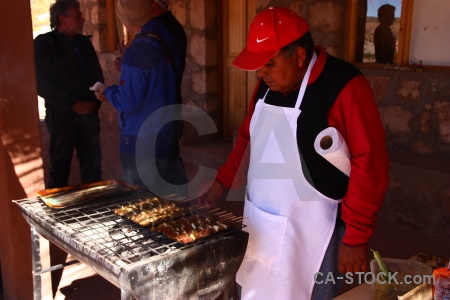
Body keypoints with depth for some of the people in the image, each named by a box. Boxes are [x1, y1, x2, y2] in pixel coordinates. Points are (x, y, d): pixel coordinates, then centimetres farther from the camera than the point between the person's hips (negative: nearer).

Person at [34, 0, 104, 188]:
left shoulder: (84, 42, 10)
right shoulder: (44, 43, -4)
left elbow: (98, 75, 15)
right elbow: (42, 83, -9)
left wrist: (96, 101, -2)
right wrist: (72, 104, -13)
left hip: (89, 113, 5)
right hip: (61, 114, -4)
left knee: (92, 162, 8)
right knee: (60, 165, 4)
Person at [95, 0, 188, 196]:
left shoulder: (137, 52, -24)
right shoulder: (175, 34, -4)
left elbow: (128, 101, -20)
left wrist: (108, 93, 0)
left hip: (141, 141, -7)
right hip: (170, 132, 7)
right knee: (176, 195, 18)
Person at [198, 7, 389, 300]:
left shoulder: (345, 87, -20)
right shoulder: (269, 84, 4)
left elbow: (369, 166, -19)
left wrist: (356, 238, -17)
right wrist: (223, 181, 7)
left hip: (309, 231, -7)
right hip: (259, 223, 7)